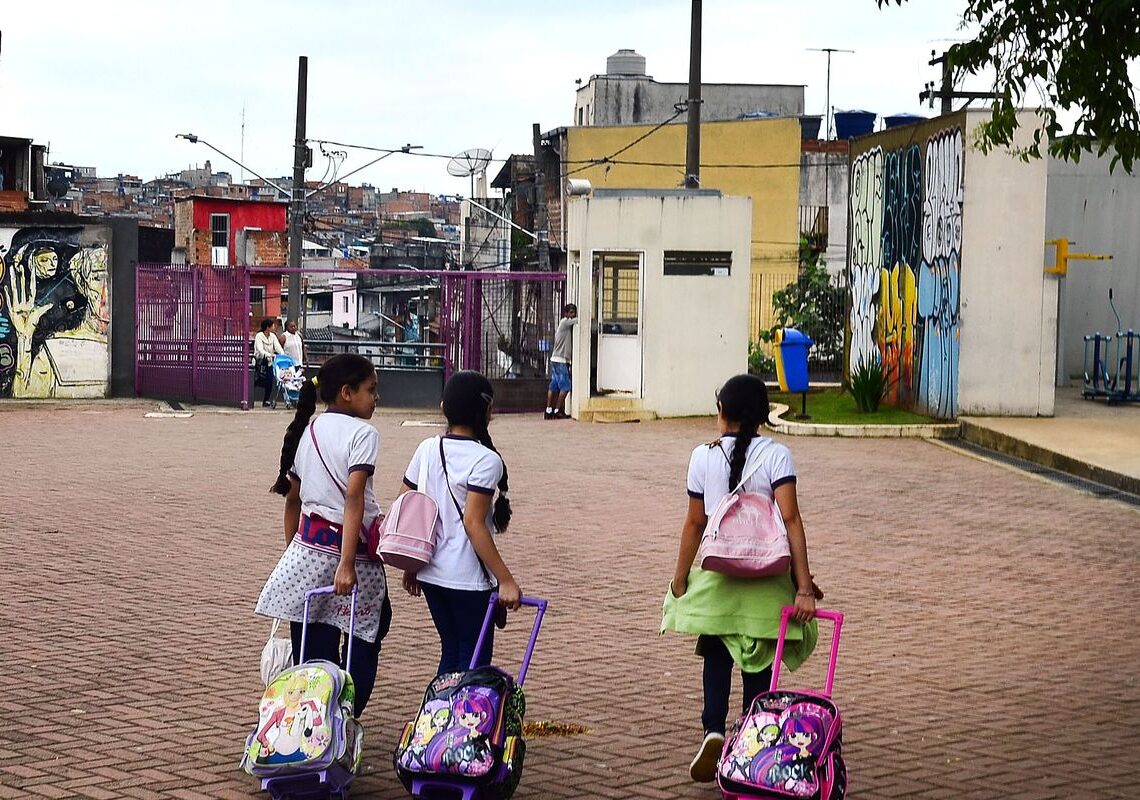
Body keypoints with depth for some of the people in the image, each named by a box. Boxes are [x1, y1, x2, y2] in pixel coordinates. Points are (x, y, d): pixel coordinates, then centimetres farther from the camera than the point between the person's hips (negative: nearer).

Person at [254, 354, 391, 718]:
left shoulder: (308, 431, 10)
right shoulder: (362, 433, -11)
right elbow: (354, 499, -22)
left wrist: (293, 550, 26)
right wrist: (347, 564, -28)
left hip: (308, 546, 6)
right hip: (349, 546, -6)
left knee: (312, 648, 8)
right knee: (363, 645, 8)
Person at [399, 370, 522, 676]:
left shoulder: (427, 450, 4)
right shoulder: (485, 460, -15)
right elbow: (473, 523, -21)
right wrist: (506, 580, -18)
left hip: (431, 573, 7)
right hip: (468, 578, -6)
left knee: (451, 651, 18)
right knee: (474, 661, 4)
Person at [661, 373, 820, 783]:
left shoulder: (704, 456, -4)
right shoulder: (776, 455, -8)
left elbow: (694, 523, 0)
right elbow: (791, 520, -14)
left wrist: (680, 579, 11)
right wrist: (803, 587, -15)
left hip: (717, 575, 1)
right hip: (767, 579, 0)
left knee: (717, 657, 14)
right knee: (758, 665, 12)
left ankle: (713, 730, -8)